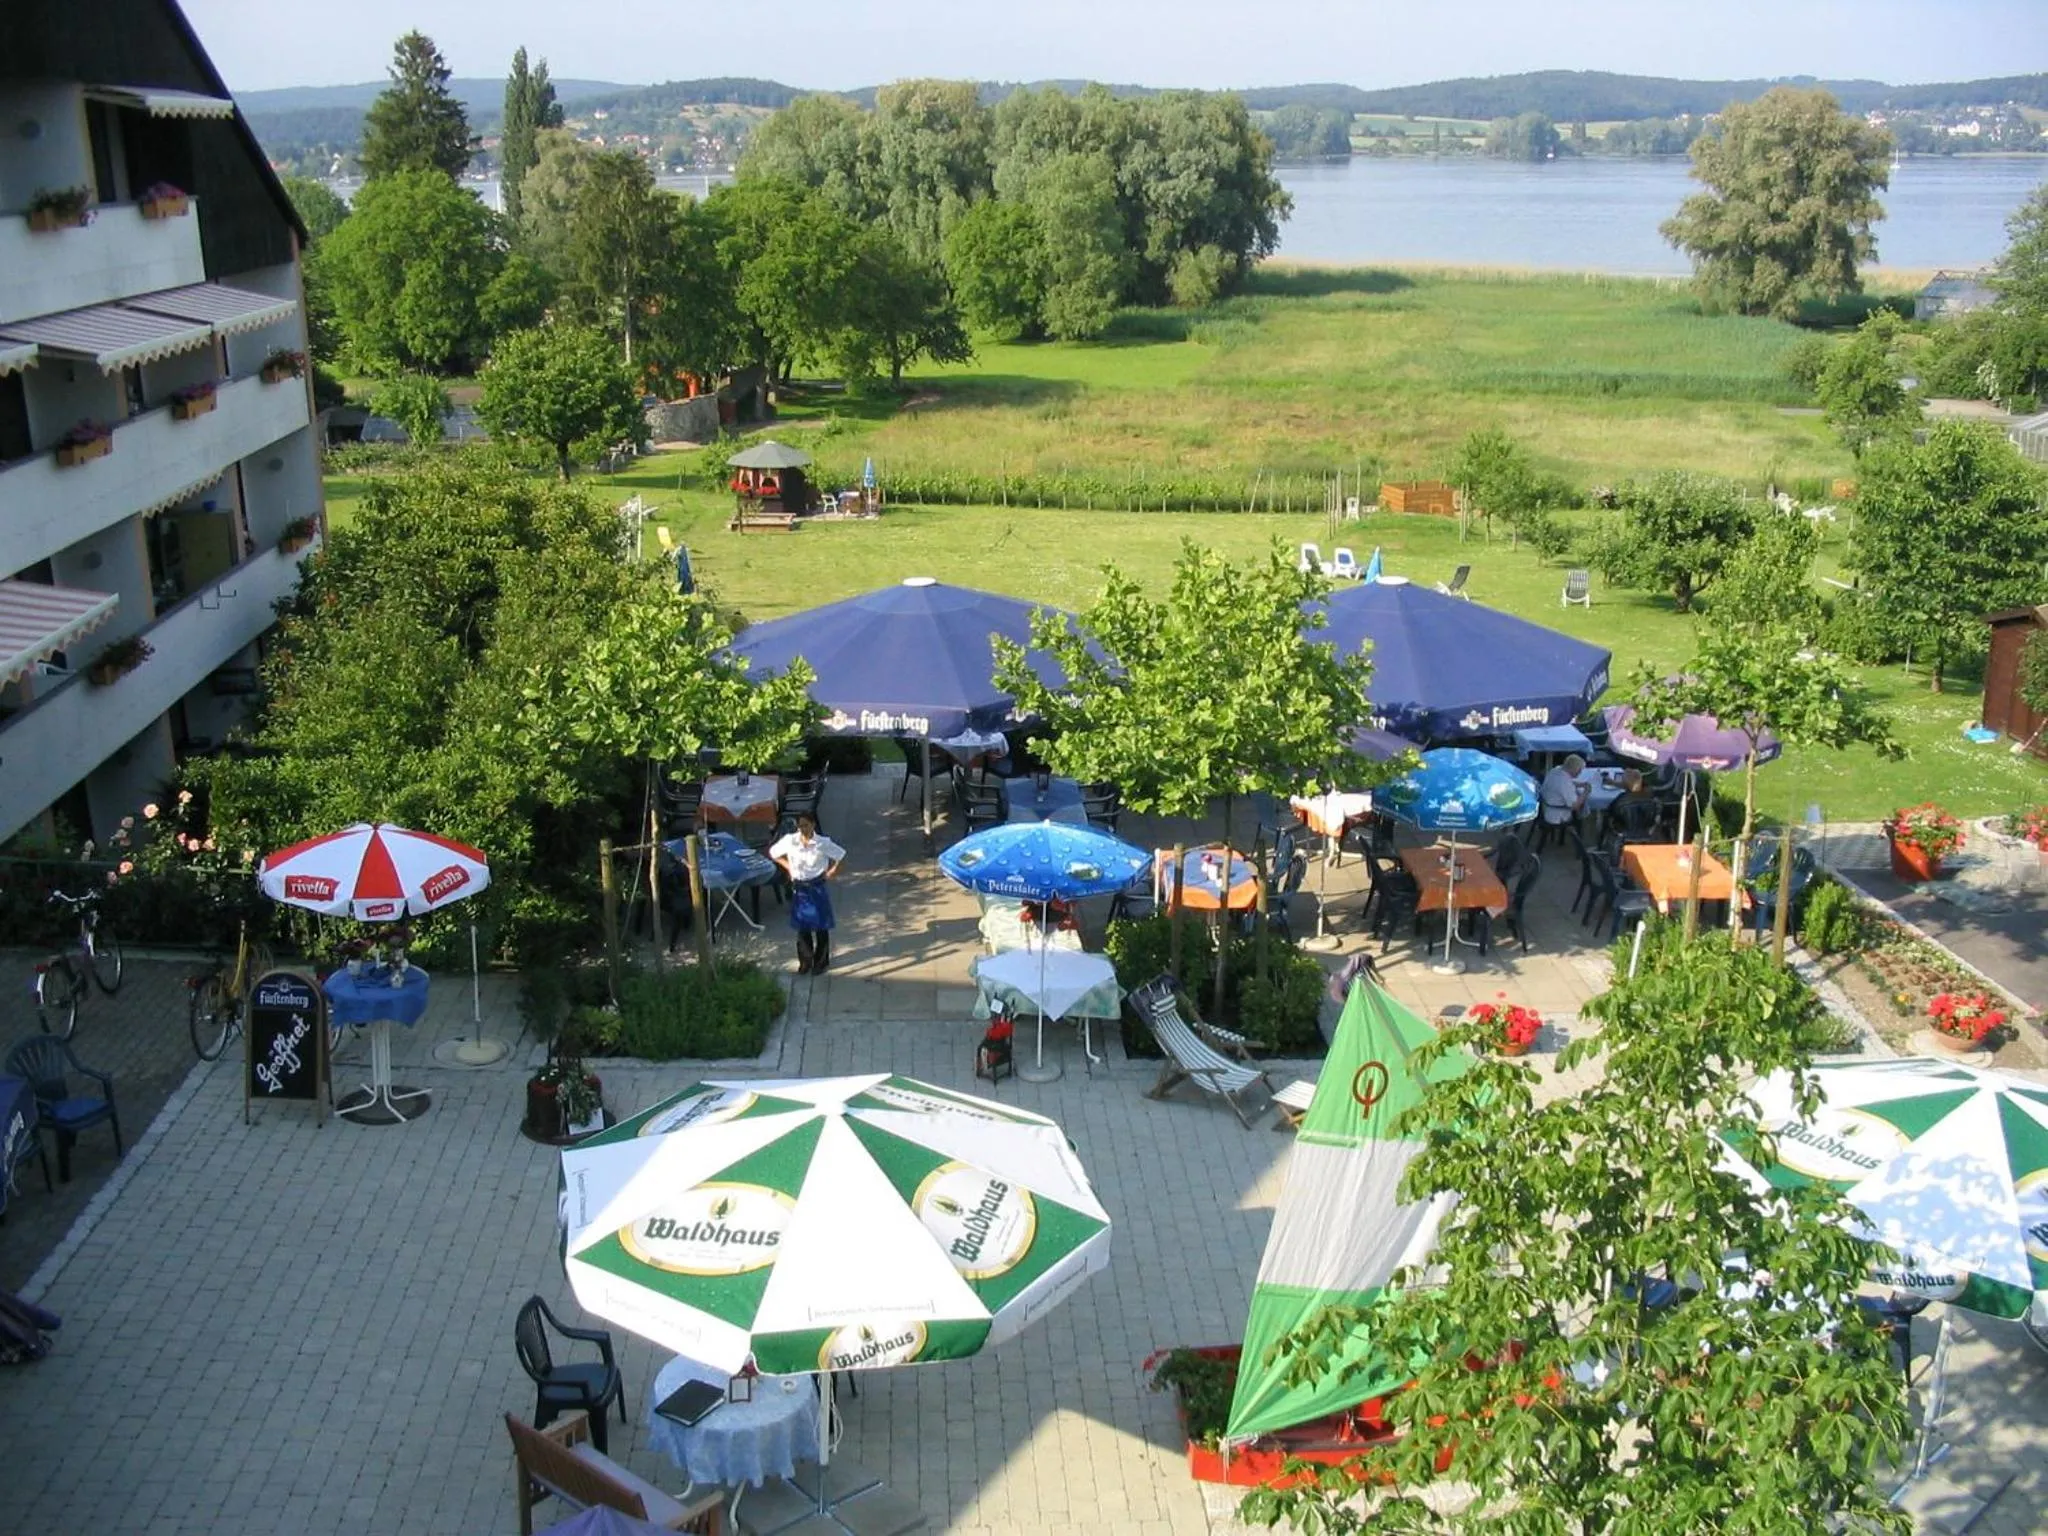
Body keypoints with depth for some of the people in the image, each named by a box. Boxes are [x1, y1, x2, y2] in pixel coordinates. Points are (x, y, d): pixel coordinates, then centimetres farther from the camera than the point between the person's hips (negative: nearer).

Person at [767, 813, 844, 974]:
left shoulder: (823, 843, -14)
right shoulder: (789, 840, -9)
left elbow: (841, 855, -3)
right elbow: (773, 852, 7)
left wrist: (830, 872, -4)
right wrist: (788, 867, 4)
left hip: (817, 887, -2)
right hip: (799, 888, 2)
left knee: (821, 927, 7)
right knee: (802, 926, 10)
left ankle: (821, 962, 22)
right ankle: (805, 961, 25)